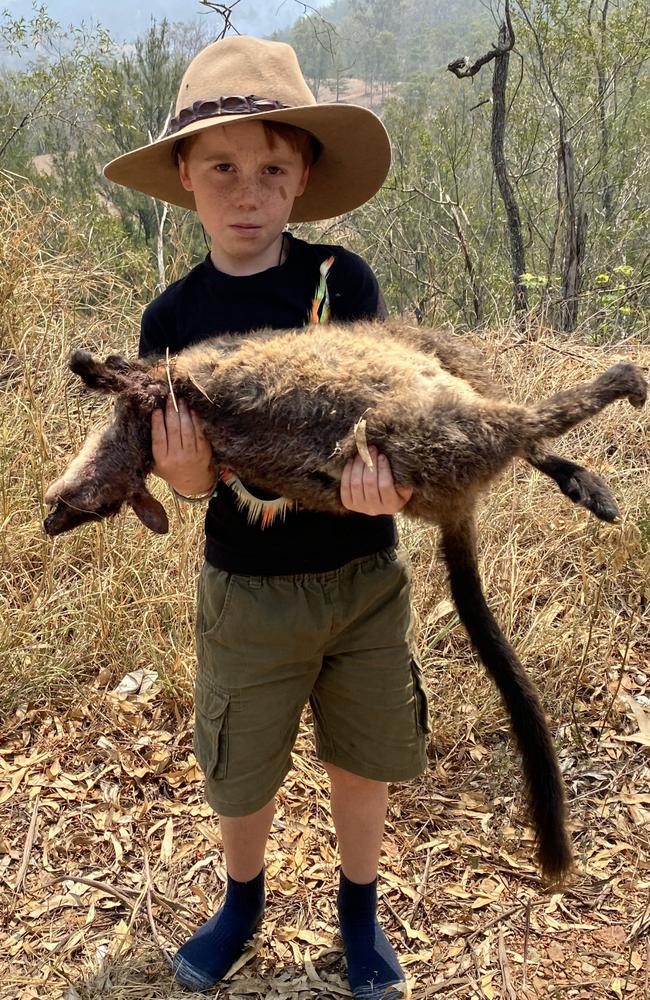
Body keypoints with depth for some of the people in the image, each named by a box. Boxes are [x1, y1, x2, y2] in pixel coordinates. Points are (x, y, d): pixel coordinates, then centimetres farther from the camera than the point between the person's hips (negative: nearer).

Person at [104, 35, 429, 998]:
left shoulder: (342, 278, -9)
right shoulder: (174, 318, -7)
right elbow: (190, 475, -5)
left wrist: (381, 475, -37)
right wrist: (188, 475, -29)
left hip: (363, 577, 0)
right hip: (246, 591, 1)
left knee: (362, 762, 16)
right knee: (240, 772, 16)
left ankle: (359, 909, 44)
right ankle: (244, 900, 48)